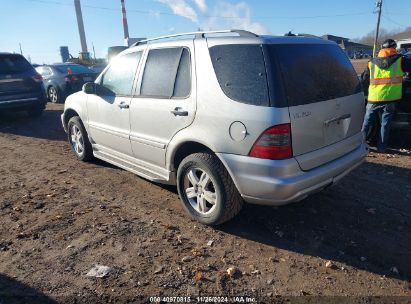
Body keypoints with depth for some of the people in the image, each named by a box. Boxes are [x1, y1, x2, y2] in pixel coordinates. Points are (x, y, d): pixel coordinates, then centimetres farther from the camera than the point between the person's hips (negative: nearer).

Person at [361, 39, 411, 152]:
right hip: (390, 99, -1)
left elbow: (364, 80, 13)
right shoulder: (399, 60, 0)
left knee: (367, 121, 14)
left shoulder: (372, 63, 7)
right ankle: (382, 147, 13)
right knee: (385, 124, 8)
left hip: (374, 98, 1)